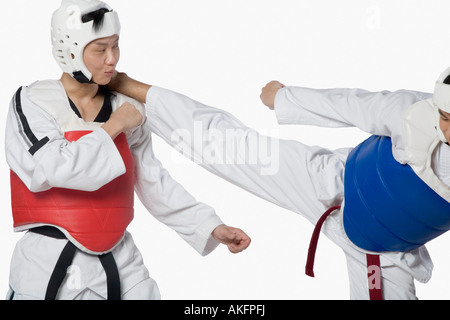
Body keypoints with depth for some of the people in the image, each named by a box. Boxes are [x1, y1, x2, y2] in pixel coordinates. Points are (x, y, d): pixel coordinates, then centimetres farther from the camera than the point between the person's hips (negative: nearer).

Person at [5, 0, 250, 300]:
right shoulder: (32, 102, -6)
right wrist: (112, 128, -13)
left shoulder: (128, 110, 5)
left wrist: (212, 227, 2)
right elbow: (53, 169, -22)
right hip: (49, 264, -3)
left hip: (118, 261, 4)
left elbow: (154, 182, 9)